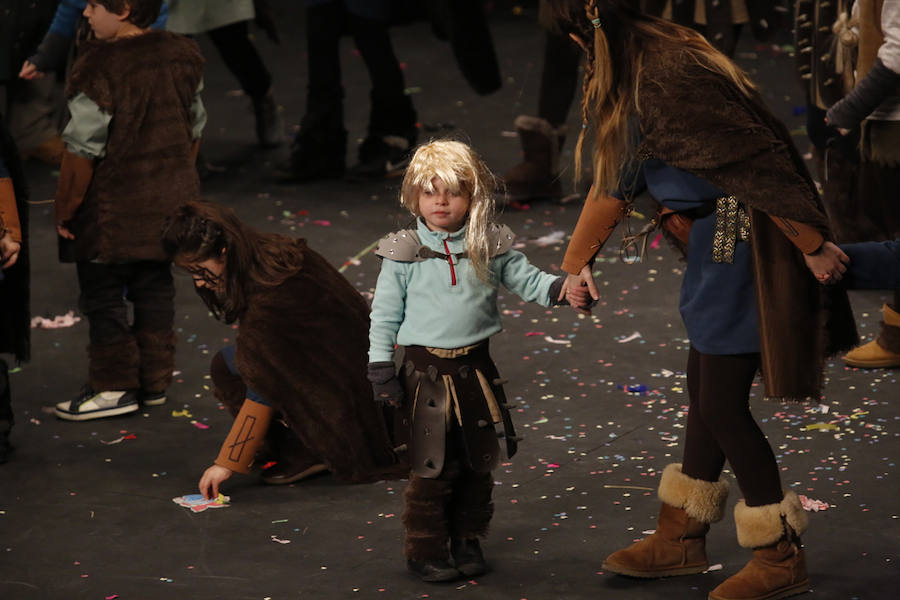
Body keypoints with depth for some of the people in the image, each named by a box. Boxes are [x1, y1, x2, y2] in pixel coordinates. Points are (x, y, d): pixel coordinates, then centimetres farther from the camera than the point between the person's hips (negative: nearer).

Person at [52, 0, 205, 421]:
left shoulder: (98, 66, -21)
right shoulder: (182, 56, 1)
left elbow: (83, 149, -18)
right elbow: (194, 129, 11)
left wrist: (65, 209, -9)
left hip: (113, 208, -7)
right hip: (170, 197, 7)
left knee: (103, 295, 6)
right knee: (155, 289, 15)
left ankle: (115, 387, 11)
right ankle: (154, 381, 21)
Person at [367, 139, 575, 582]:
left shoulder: (491, 247, 0)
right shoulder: (403, 253, -5)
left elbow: (527, 281, 6)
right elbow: (385, 314, 0)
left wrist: (562, 288, -14)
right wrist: (381, 371, -3)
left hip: (475, 370, 3)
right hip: (427, 372, -3)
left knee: (479, 463, 12)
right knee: (433, 468, -3)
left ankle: (468, 541, 27)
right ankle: (425, 551, 9)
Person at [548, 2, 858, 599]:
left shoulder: (663, 80, -25)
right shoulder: (628, 74, 7)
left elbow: (754, 162, -24)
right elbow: (615, 180, 18)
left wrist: (814, 246, -19)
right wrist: (577, 261, 23)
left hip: (743, 241, -10)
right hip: (714, 236, 10)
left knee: (722, 405, -2)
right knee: (706, 391, 19)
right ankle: (682, 538, 32)